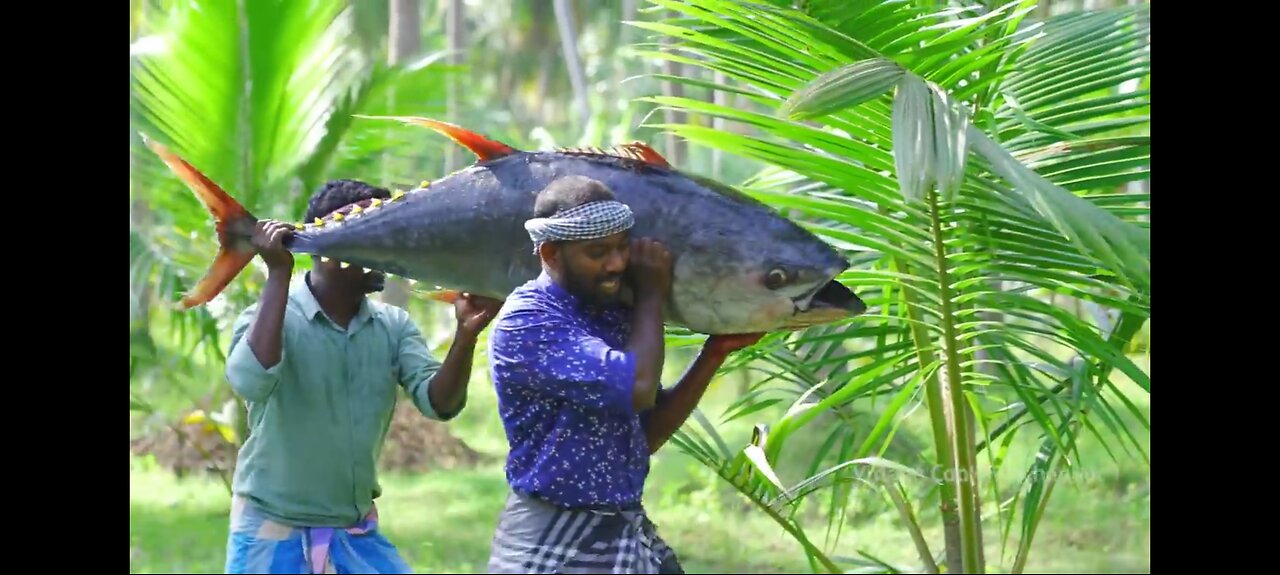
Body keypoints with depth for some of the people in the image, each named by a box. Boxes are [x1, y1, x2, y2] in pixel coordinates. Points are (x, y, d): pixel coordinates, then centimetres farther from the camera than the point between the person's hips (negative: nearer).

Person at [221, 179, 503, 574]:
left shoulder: (393, 326, 0)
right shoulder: (274, 316, -13)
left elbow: (439, 402, -10)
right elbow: (252, 381, -33)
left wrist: (466, 334, -28)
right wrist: (279, 274, -30)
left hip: (357, 531, 5)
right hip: (274, 532, -4)